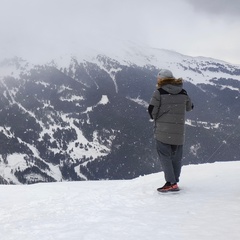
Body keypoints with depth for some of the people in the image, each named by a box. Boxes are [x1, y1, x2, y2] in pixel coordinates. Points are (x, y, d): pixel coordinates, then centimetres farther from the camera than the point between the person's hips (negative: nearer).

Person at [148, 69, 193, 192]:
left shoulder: (159, 92, -9)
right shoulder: (183, 92, 5)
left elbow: (152, 110, -8)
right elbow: (190, 107, 17)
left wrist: (155, 118, 12)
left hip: (163, 130, -4)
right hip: (179, 130, 4)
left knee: (164, 155, 0)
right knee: (176, 156, 14)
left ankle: (171, 183, -9)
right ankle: (175, 181, 19)